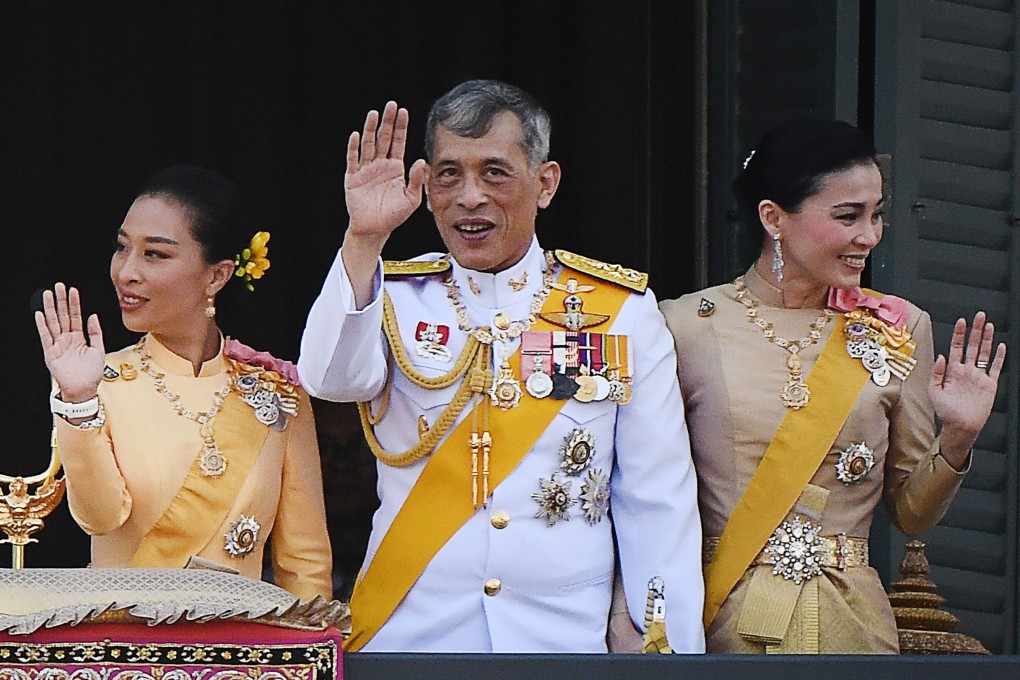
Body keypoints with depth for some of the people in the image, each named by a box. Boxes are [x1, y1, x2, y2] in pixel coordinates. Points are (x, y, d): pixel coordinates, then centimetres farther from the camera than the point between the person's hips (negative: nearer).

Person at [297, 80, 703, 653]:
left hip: (566, 635, 0)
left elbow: (656, 500, 2)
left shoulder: (622, 309, 4)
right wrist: (365, 240, -24)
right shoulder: (393, 296, 6)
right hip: (406, 635, 0)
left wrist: (672, 649, -3)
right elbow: (333, 379, -15)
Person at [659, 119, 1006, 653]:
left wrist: (958, 437, -9)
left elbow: (911, 514, 9)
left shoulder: (898, 330, 5)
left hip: (849, 624, 2)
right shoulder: (686, 326, -3)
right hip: (725, 624, -2)